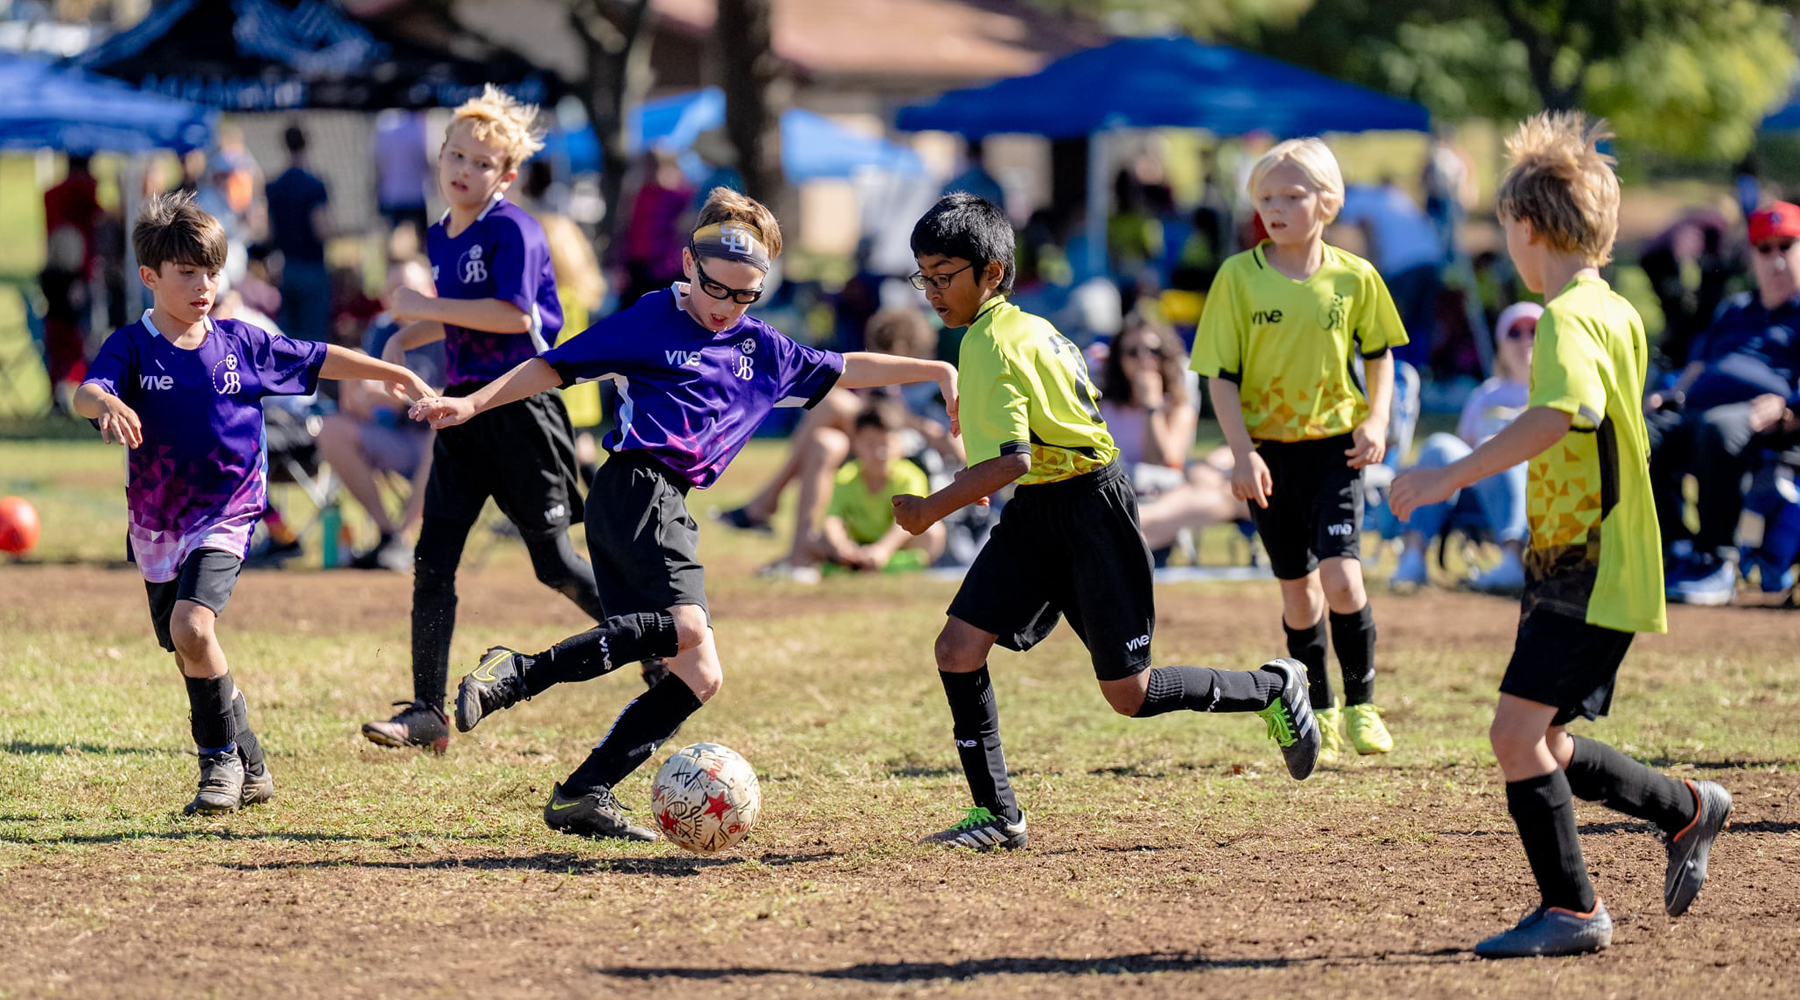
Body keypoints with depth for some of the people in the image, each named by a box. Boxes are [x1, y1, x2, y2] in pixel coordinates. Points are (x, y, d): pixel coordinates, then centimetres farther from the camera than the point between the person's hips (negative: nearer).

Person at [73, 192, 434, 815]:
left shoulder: (240, 343, -1)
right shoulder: (132, 347, -8)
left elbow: (318, 361, 11)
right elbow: (87, 391, -27)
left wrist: (397, 375, 14)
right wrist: (107, 404, -50)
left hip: (225, 516, -2)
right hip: (156, 524, 2)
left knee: (191, 627, -23)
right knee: (188, 653, 10)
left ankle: (222, 759, -9)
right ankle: (250, 769, 26)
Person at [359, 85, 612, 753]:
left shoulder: (511, 229, -12)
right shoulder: (440, 237, 13)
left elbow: (515, 315, -22)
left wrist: (425, 306, -17)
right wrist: (405, 340, 9)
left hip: (520, 406, -7)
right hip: (463, 406, 7)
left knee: (553, 560, -1)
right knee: (432, 560, -1)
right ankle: (427, 713, 1)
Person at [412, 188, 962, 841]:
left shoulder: (762, 349, 22)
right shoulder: (653, 320, 4)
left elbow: (845, 371, 31)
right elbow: (555, 366, 5)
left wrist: (935, 370, 25)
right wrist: (472, 405, -2)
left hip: (668, 510, 8)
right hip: (638, 486, -8)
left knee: (699, 678, -1)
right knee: (686, 627, -31)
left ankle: (582, 797, -3)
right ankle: (516, 675, -32)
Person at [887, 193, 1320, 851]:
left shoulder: (991, 345, -20)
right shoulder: (1023, 326, 9)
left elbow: (1010, 461, -28)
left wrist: (931, 510, -20)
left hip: (1088, 511, -10)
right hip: (1038, 511, 10)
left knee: (1129, 695, -2)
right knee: (958, 648, -4)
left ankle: (1272, 690, 19)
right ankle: (997, 815, 2)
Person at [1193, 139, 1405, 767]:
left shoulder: (1353, 277, -3)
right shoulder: (1239, 277, -6)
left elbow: (1379, 354, 10)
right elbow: (1221, 374, -5)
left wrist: (1376, 420, -5)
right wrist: (1242, 453, -13)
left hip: (1335, 445, -1)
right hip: (1269, 451, 1)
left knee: (1340, 576, -16)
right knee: (1297, 586, 10)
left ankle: (1361, 704, 2)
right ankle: (1319, 713, 26)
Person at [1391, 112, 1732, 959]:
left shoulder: (1570, 318, -17)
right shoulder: (1618, 314, 14)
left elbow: (1561, 412, -37)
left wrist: (1456, 474, -38)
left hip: (1590, 571, -10)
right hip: (1572, 563, 10)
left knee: (1517, 733, -13)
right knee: (1541, 745, 14)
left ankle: (1571, 910, -7)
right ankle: (1687, 810, 28)